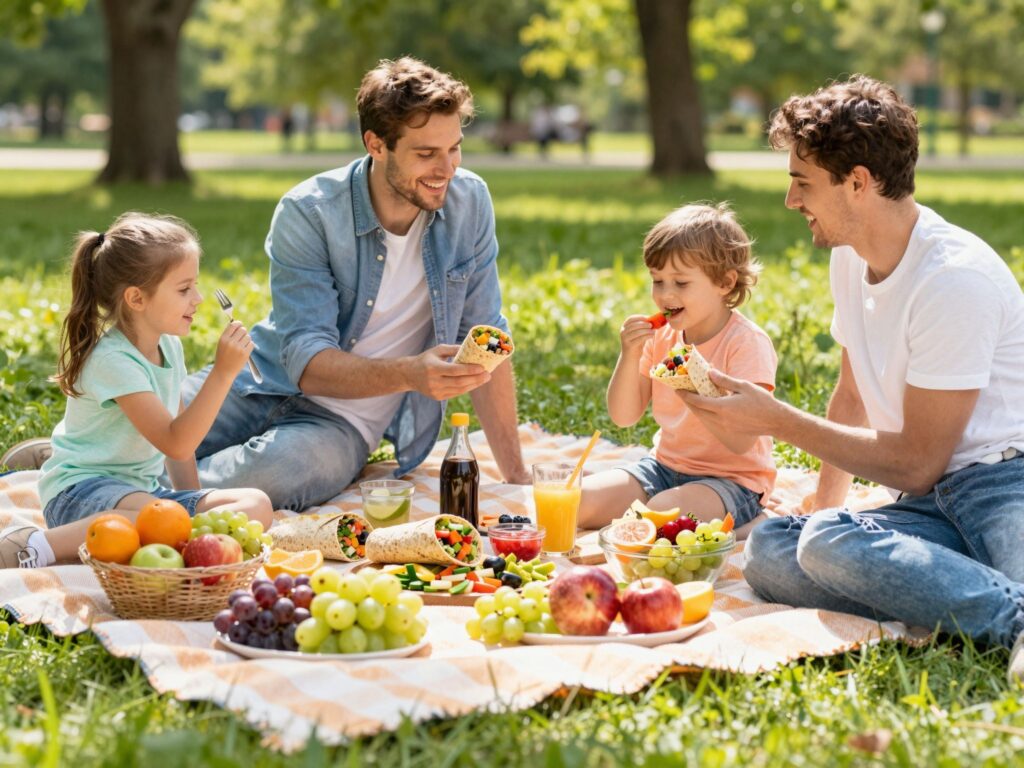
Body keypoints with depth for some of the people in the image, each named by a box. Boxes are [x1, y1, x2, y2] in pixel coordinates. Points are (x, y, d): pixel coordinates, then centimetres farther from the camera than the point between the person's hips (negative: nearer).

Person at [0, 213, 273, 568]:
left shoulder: (169, 346, 8)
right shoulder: (113, 359, -19)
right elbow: (175, 443, -25)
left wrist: (193, 497, 9)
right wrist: (223, 372, -27)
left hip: (144, 489, 9)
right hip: (80, 490, -9)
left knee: (256, 506, -12)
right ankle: (39, 547, -28)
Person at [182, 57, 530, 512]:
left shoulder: (468, 201, -6)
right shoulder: (308, 214, -15)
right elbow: (307, 362, -21)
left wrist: (516, 477, -4)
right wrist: (411, 373, -40)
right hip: (262, 385, -1)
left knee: (253, 486, -34)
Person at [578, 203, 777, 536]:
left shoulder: (748, 342, -16)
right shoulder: (661, 337, 4)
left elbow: (741, 441, -23)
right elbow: (623, 417, 3)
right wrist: (630, 355, -12)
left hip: (732, 479, -8)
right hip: (665, 467, 8)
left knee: (663, 511, -36)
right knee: (578, 501, -9)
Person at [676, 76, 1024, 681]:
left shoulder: (955, 279, -15)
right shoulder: (852, 258, 13)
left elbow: (916, 464, -13)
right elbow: (853, 398, 28)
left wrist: (777, 420, -8)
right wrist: (823, 509, 23)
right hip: (933, 504, 9)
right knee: (771, 551, -23)